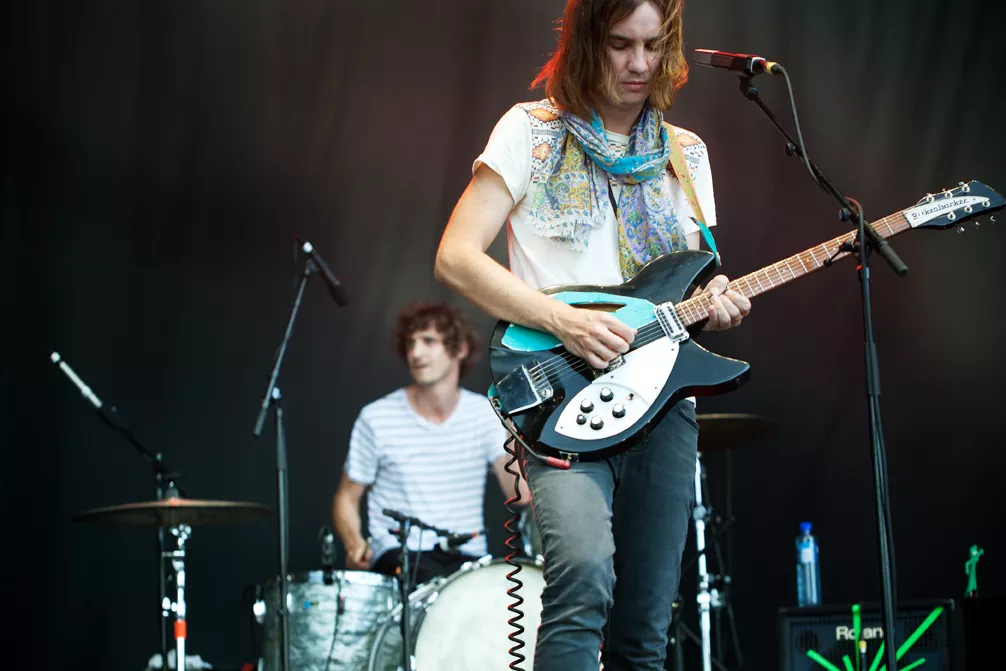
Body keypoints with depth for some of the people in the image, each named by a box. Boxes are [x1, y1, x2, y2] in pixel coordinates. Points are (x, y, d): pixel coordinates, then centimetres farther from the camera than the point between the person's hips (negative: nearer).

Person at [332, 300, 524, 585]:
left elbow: (516, 484, -9)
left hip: (468, 559, 3)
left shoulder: (486, 414, 3)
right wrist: (354, 543, -15)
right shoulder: (376, 418, -2)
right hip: (400, 555, -3)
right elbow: (347, 498, 5)